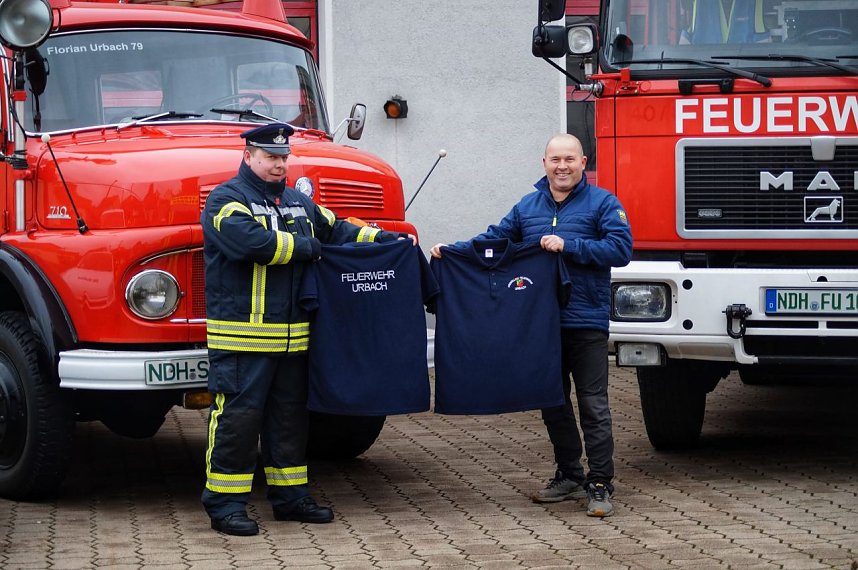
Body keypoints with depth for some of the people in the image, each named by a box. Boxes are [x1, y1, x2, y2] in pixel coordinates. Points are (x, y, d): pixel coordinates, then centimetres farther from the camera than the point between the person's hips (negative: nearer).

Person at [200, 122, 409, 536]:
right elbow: (252, 241, -21)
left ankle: (290, 496, 22)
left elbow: (337, 230, 21)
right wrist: (306, 247, -10)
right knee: (237, 417, -6)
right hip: (242, 335, -7)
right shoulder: (226, 200, -6)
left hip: (292, 338, 7)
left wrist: (387, 240, 6)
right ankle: (225, 503, -2)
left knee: (290, 416, 13)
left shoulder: (299, 203, 18)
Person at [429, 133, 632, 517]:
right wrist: (451, 250, 0)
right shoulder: (528, 207, 13)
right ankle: (569, 476, 25)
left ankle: (600, 485, 0)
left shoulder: (601, 203, -2)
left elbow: (620, 249, -12)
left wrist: (568, 246, -19)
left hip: (586, 323, -5)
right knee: (553, 404, 13)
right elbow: (494, 239, 15)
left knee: (593, 406, -4)